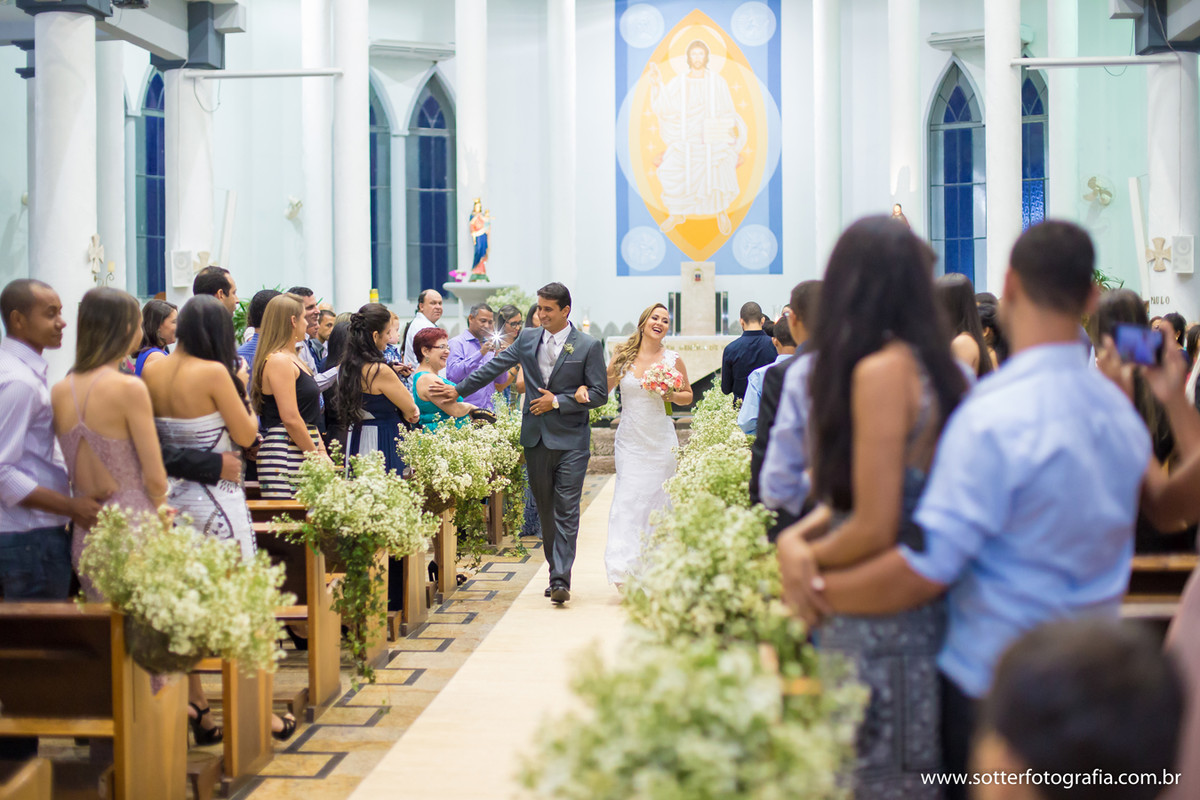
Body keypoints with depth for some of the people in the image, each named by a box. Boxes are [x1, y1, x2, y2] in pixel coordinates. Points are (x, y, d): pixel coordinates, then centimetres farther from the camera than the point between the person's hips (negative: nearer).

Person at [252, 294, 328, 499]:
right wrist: (316, 456, -9)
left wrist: (320, 446, 12)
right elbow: (291, 419, -16)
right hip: (284, 453, -10)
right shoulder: (279, 361, -10)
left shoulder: (293, 359, 21)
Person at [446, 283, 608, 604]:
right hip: (536, 438, 4)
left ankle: (560, 580, -12)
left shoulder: (588, 346, -4)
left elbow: (599, 394, -5)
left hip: (571, 440, -4)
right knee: (545, 509, 11)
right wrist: (459, 390, 12)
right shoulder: (527, 339, 8)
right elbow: (494, 367, 14)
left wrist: (558, 401, -12)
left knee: (566, 510, -9)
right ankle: (557, 571, 23)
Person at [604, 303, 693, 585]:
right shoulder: (623, 356, 2)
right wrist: (584, 388, -10)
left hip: (660, 442, 0)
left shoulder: (673, 360, 1)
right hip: (630, 442, 0)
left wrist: (672, 396, -9)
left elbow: (688, 394, 11)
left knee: (656, 501, 5)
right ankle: (623, 571, -11)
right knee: (627, 500, -9)